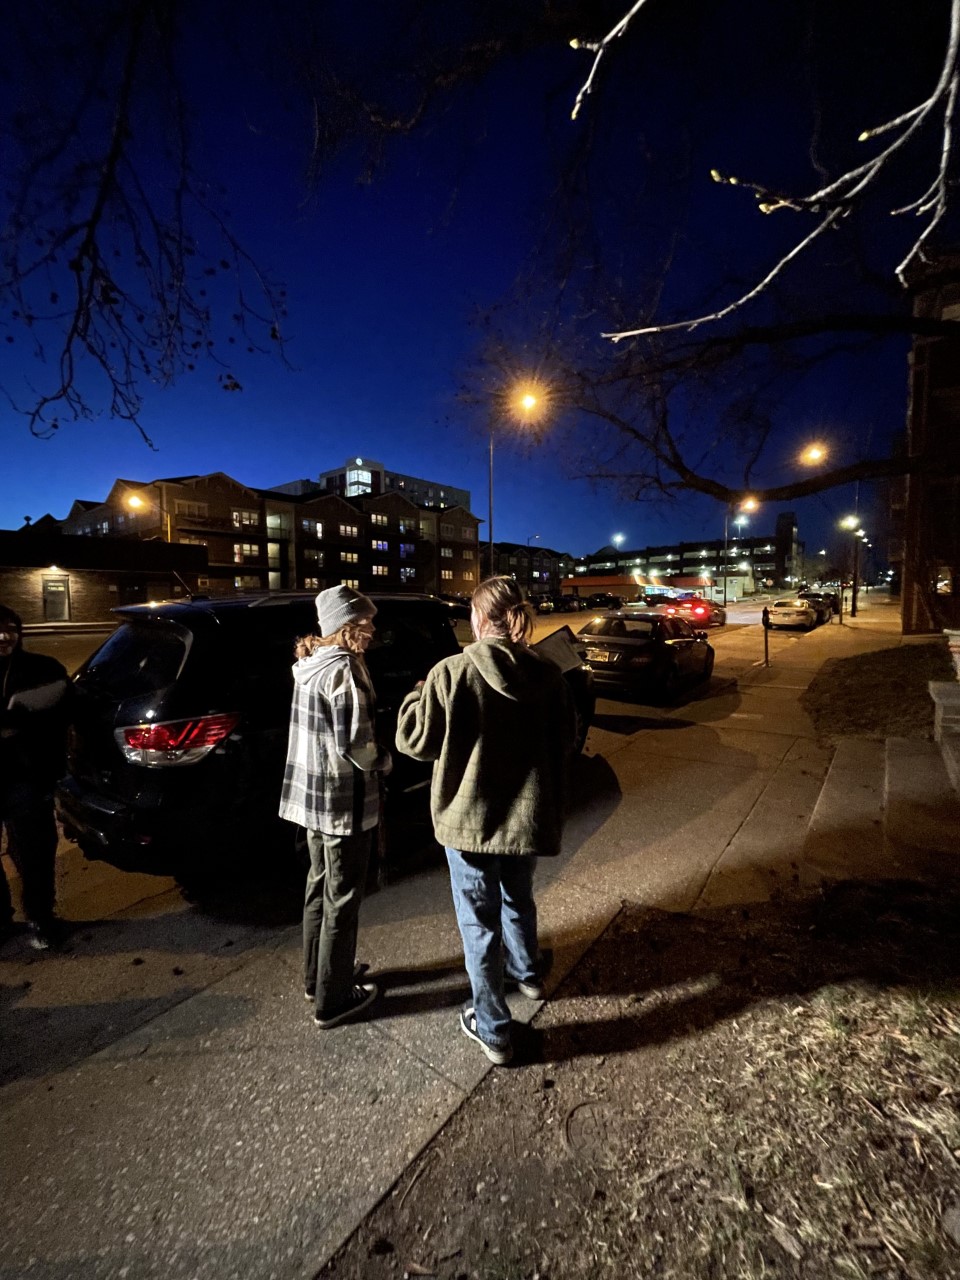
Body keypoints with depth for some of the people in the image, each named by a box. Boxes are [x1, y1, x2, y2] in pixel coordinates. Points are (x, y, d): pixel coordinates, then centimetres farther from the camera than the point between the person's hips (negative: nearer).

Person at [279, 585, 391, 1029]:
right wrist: (384, 761, -4)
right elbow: (355, 746, -23)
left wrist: (372, 758, 10)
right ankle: (333, 1000, 25)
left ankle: (315, 979, 41)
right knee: (342, 898, 8)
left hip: (309, 793, 9)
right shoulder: (345, 669, -21)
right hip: (344, 801, -9)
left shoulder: (309, 664, 6)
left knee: (319, 885, 23)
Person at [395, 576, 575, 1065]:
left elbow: (414, 739, -12)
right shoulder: (546, 675, -7)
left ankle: (492, 1029, 27)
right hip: (528, 815, 5)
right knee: (518, 899, 30)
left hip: (470, 818, -4)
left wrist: (418, 696, 4)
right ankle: (528, 973, 54)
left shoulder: (452, 673, -19)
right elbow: (566, 739, 5)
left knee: (479, 921, 14)